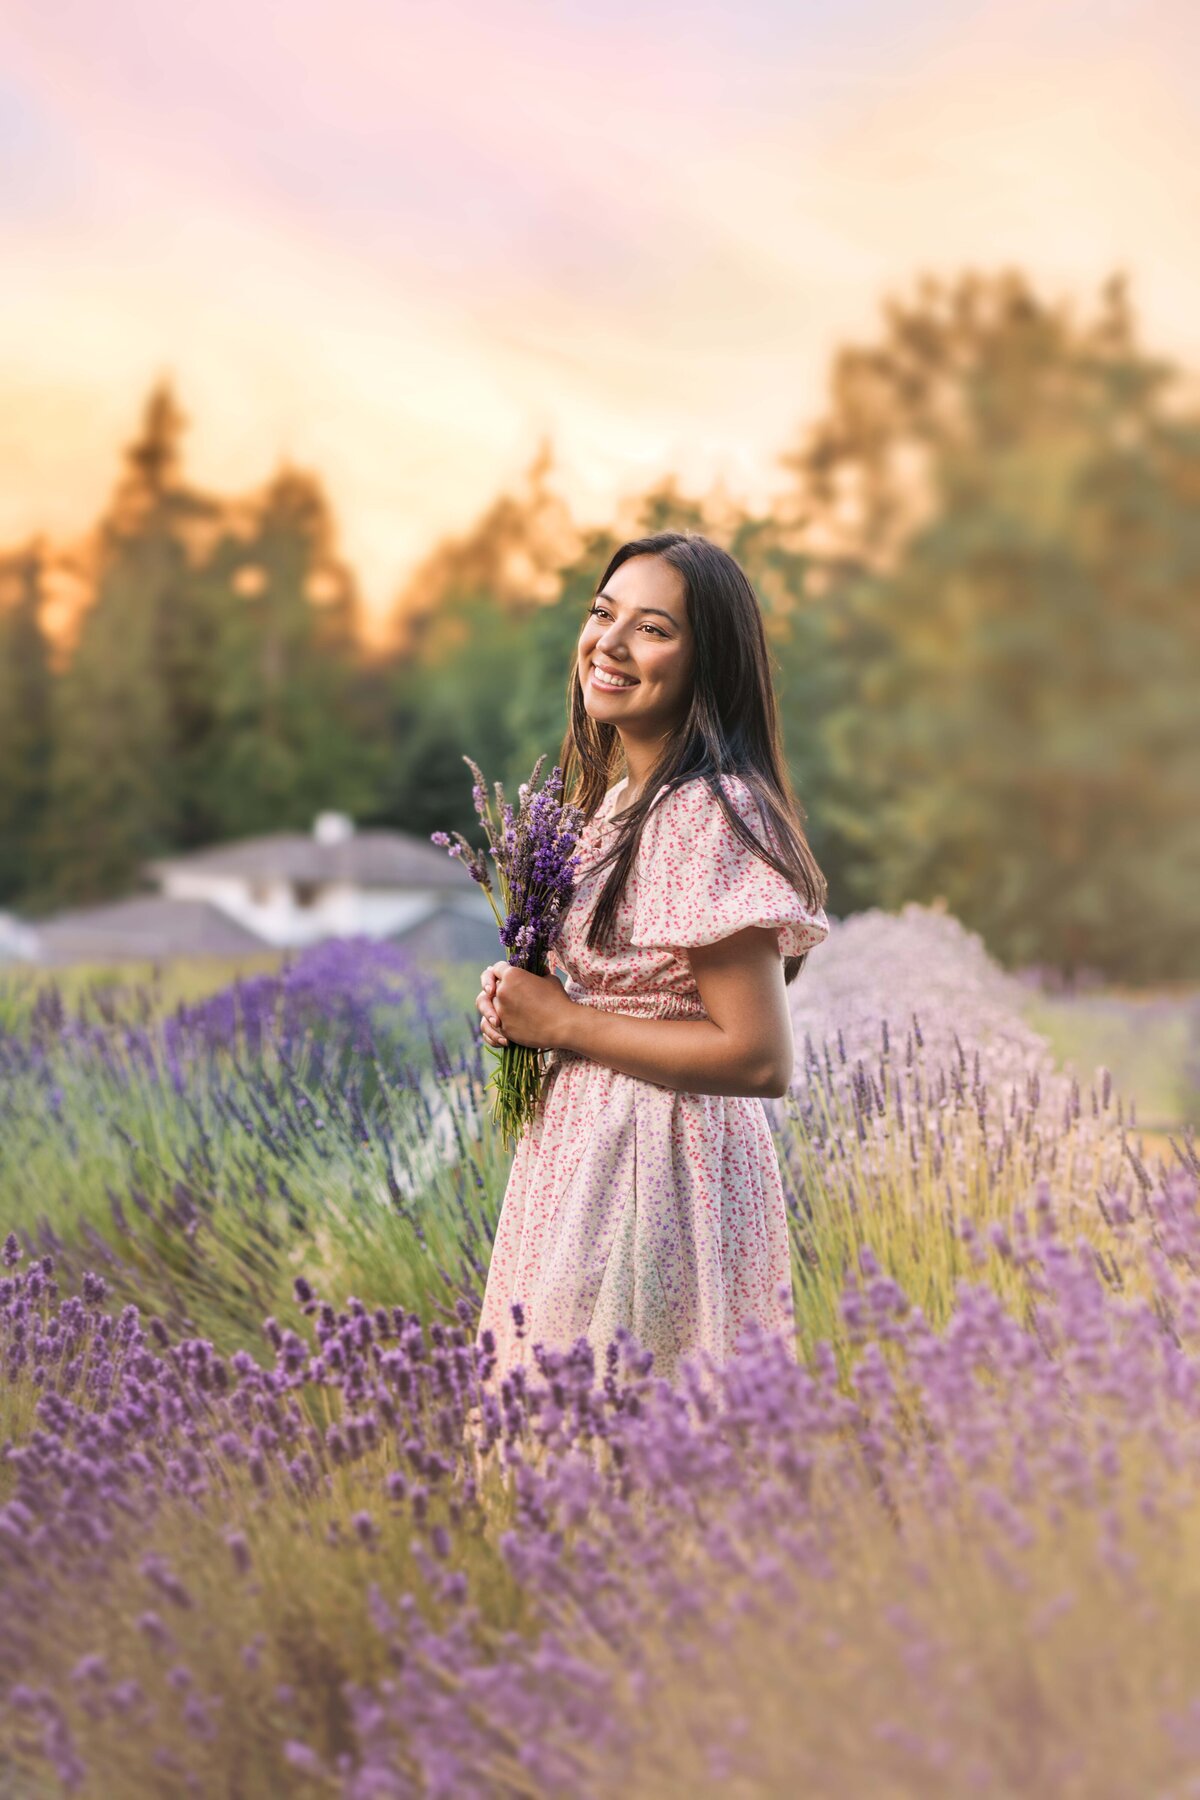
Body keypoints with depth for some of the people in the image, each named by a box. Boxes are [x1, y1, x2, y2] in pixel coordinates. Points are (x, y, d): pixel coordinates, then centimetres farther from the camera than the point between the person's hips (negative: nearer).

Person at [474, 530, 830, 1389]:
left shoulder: (707, 814, -20)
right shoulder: (621, 796, 9)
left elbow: (760, 1058, -24)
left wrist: (562, 1022, -17)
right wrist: (525, 1002, 2)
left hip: (661, 1167, -9)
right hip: (593, 1147, 9)